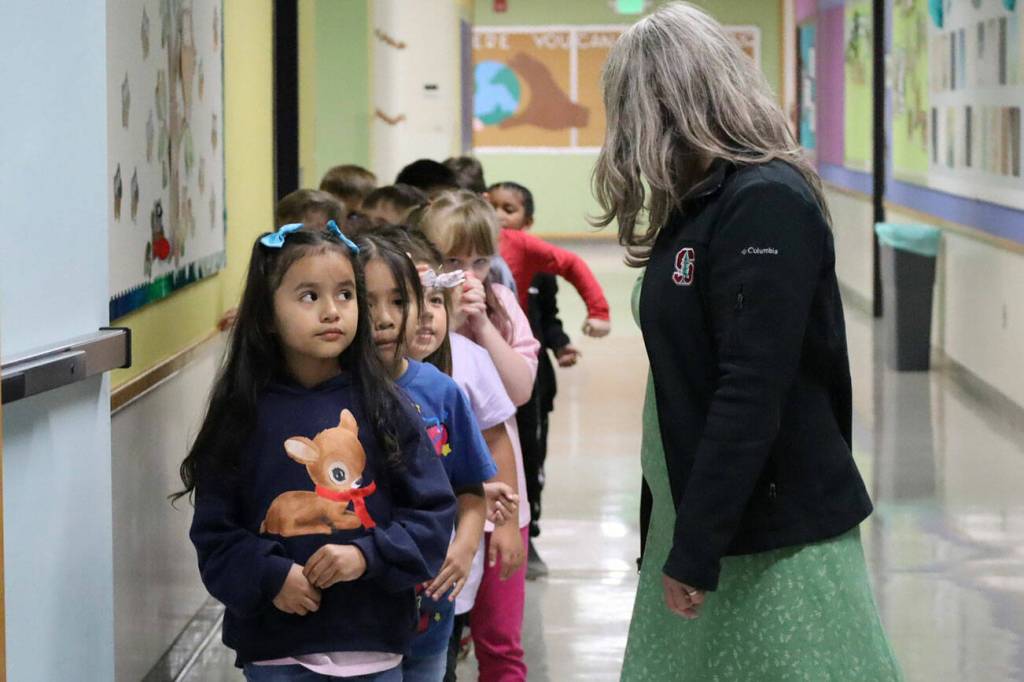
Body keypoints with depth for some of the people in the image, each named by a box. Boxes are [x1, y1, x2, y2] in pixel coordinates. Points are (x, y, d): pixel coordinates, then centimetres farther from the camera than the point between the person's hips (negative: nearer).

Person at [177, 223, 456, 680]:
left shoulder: (384, 408, 0)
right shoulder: (243, 415, -1)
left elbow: (433, 512, -1)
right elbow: (214, 532, -1)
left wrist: (366, 556, -15)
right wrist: (269, 576, -16)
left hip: (374, 643, 1)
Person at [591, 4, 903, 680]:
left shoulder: (768, 204, -15)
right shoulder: (703, 203, 13)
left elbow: (752, 393, -21)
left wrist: (695, 547, -21)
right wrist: (671, 534, 15)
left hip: (773, 532, -8)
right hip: (699, 515, 8)